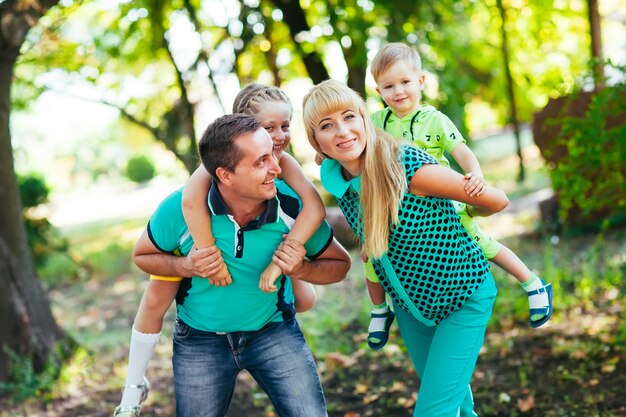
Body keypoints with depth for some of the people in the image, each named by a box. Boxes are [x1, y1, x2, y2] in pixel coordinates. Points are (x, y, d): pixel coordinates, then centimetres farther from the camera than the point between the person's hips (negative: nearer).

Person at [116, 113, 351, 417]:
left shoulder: (293, 205, -20)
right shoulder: (181, 207, -22)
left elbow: (340, 264, -5)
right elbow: (142, 255, -2)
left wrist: (301, 270, -26)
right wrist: (186, 266, -22)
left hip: (274, 331, 0)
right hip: (200, 339, 0)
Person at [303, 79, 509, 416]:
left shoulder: (408, 166, -32)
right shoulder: (334, 179, -12)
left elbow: (496, 201, -21)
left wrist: (457, 217, -4)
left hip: (463, 297, -6)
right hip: (408, 304, 6)